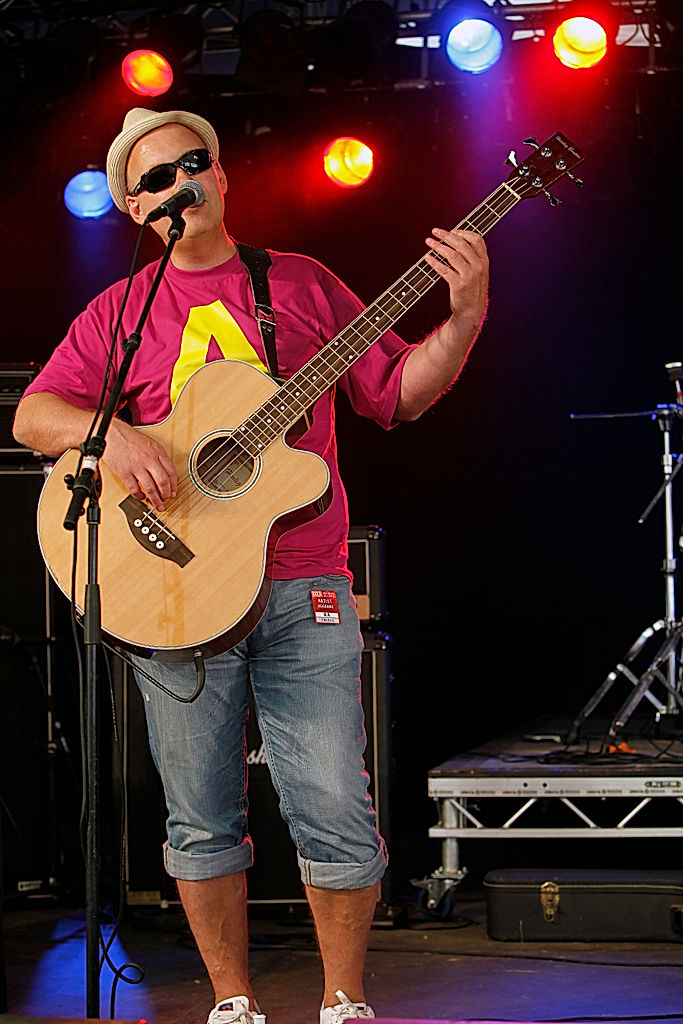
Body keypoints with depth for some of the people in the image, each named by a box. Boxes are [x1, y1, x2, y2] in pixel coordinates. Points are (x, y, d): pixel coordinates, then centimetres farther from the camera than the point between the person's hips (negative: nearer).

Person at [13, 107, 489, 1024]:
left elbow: (401, 392, 10)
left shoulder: (303, 285, 12)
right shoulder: (119, 313, 10)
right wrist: (108, 435, -17)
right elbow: (33, 414, 3)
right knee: (202, 819, 5)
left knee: (336, 814, -5)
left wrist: (467, 316, -5)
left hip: (304, 591, 0)